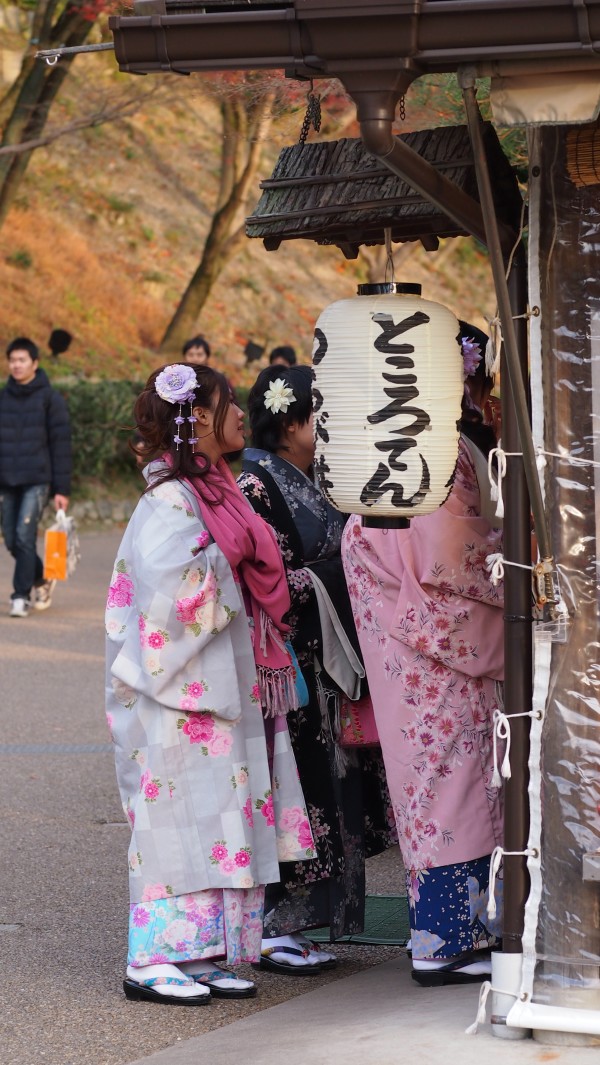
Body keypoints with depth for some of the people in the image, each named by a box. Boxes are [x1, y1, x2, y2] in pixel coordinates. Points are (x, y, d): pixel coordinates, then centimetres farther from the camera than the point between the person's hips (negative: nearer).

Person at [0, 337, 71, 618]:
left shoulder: (50, 398, -2)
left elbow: (60, 445, -3)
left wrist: (61, 489, -7)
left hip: (37, 481, -4)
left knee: (25, 535, -14)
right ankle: (41, 579, 30)